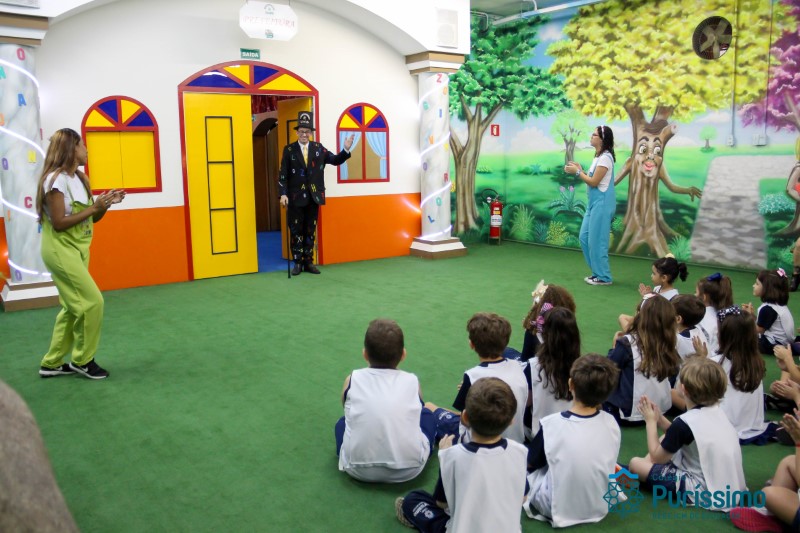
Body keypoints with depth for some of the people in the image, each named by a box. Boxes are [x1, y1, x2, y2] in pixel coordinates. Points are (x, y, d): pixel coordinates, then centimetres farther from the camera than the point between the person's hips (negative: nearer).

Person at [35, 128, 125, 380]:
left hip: (77, 250, 9)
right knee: (92, 302, -9)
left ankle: (52, 363, 22)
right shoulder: (56, 179, -17)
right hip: (60, 251, -9)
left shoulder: (79, 179, 10)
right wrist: (93, 207, -20)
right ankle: (82, 360, 7)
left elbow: (91, 218, 13)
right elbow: (59, 223, -22)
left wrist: (105, 204, -5)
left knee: (73, 308, 12)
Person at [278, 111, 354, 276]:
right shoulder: (289, 149, -1)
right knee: (296, 231, 3)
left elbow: (335, 160, 4)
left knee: (311, 231, 8)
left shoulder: (318, 148, 7)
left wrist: (346, 150, -13)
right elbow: (283, 174, -4)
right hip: (296, 197, -2)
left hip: (314, 196, 2)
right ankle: (297, 263, 10)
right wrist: (283, 194, -14)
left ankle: (308, 262, 15)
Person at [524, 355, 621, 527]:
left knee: (527, 466, 15)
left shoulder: (551, 424, -21)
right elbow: (607, 464, 7)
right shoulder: (611, 423, -12)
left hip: (561, 510, -3)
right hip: (600, 507, 3)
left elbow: (531, 463, -3)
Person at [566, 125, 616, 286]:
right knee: (585, 237, 13)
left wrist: (577, 172, -8)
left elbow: (594, 182, -17)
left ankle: (603, 277, 6)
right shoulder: (598, 157, 15)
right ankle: (597, 272, 23)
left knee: (597, 240, -4)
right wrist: (579, 169, 7)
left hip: (602, 204, -10)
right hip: (593, 203, 10)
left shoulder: (605, 157, -15)